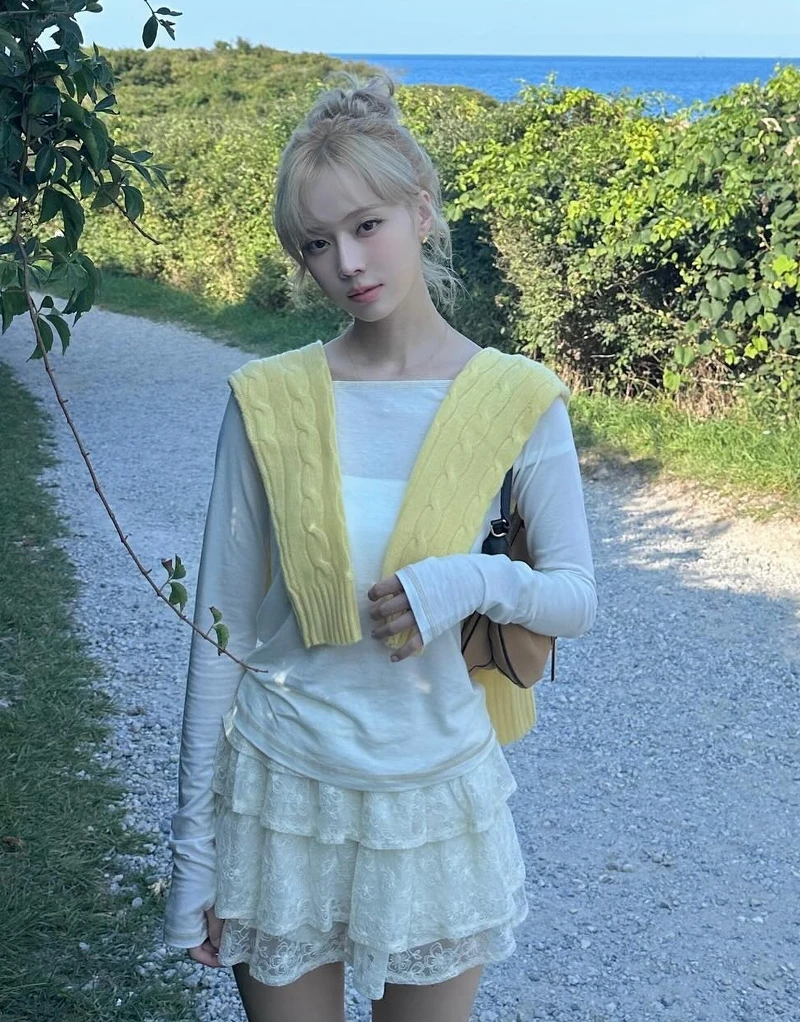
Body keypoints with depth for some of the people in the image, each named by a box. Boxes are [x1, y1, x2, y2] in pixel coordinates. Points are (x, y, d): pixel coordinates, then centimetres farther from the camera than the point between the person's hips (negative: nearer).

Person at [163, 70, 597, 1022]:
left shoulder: (516, 400, -8)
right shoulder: (268, 400, -8)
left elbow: (577, 597, 0)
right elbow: (222, 626, -3)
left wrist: (479, 580, -22)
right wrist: (193, 842, -1)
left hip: (437, 799, 0)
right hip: (282, 794, 0)